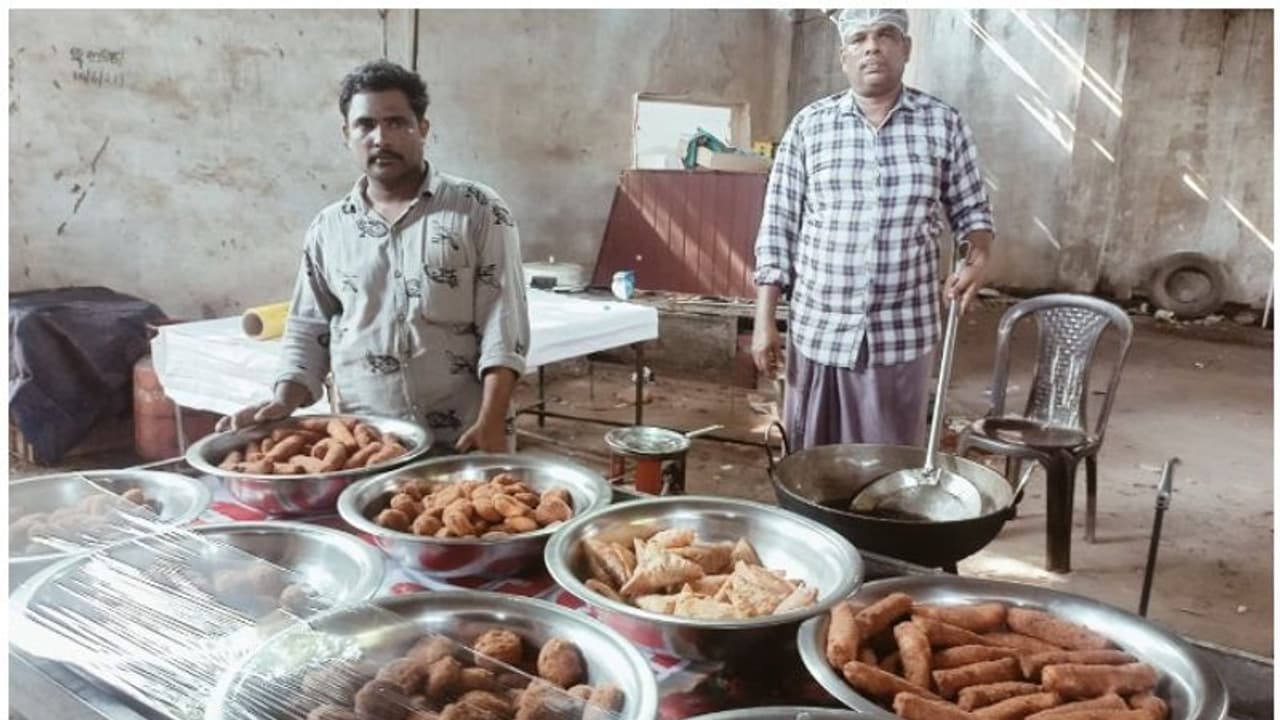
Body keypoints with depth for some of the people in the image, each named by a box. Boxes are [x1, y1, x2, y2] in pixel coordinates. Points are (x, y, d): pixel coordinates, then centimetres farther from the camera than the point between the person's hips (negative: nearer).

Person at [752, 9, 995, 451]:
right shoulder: (809, 126, 1)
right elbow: (779, 226, 1)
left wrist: (978, 259, -10)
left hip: (902, 335, 0)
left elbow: (971, 209, 12)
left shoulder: (943, 124, 2)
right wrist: (765, 320, -2)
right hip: (819, 331, 0)